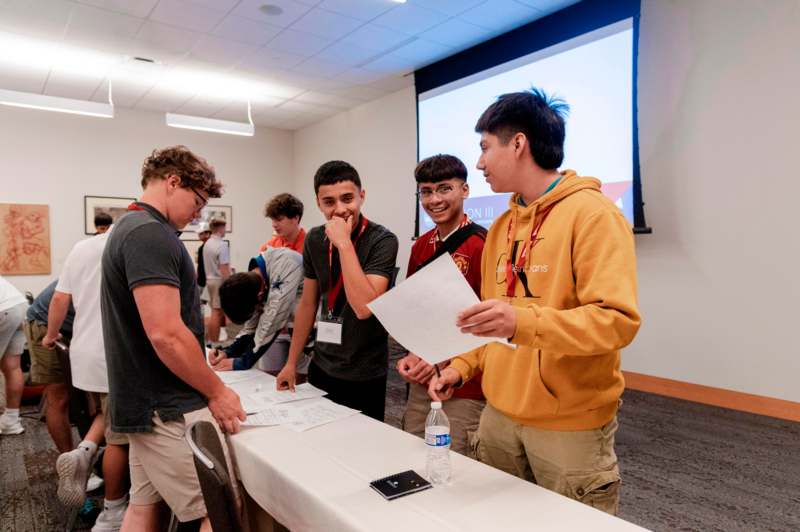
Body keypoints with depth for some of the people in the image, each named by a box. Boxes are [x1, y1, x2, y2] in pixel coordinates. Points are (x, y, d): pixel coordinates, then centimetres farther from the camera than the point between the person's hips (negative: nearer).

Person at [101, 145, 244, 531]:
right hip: (168, 408, -11)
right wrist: (216, 392, -15)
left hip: (144, 401, 11)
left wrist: (200, 365, 22)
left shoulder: (130, 228, 14)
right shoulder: (150, 234, -19)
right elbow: (165, 333, -26)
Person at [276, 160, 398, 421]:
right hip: (321, 367, 5)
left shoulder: (382, 240, -18)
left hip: (364, 376, -5)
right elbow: (307, 303, 8)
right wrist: (292, 362, 11)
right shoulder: (315, 239, -1)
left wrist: (344, 243, -28)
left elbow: (364, 308, -29)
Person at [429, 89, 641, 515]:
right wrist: (463, 366, 4)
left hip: (570, 426, -6)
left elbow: (618, 320, -23)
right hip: (499, 415, 7)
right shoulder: (501, 226, 9)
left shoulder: (592, 213, -14)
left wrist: (524, 322, -35)